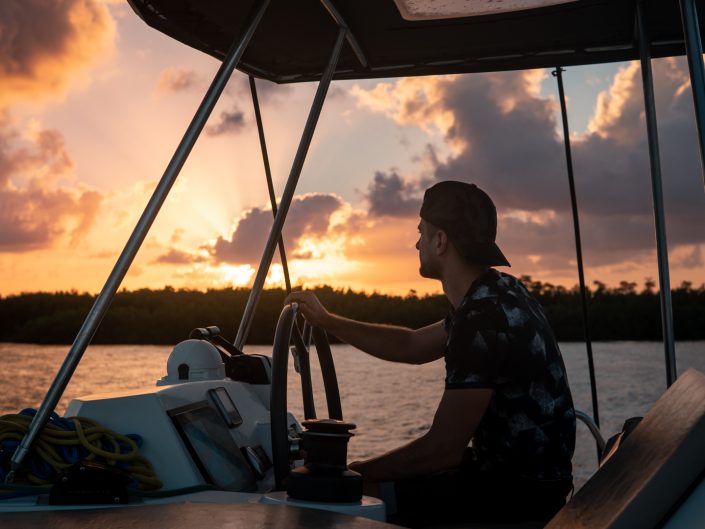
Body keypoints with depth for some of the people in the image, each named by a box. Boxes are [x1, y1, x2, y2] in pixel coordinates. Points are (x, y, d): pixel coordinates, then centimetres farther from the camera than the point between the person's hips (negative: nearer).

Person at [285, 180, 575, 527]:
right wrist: (326, 321, 23)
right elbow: (413, 346, 22)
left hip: (522, 491, -10)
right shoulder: (497, 294, 7)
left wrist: (361, 473, -11)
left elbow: (442, 450, -24)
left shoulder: (484, 319, -25)